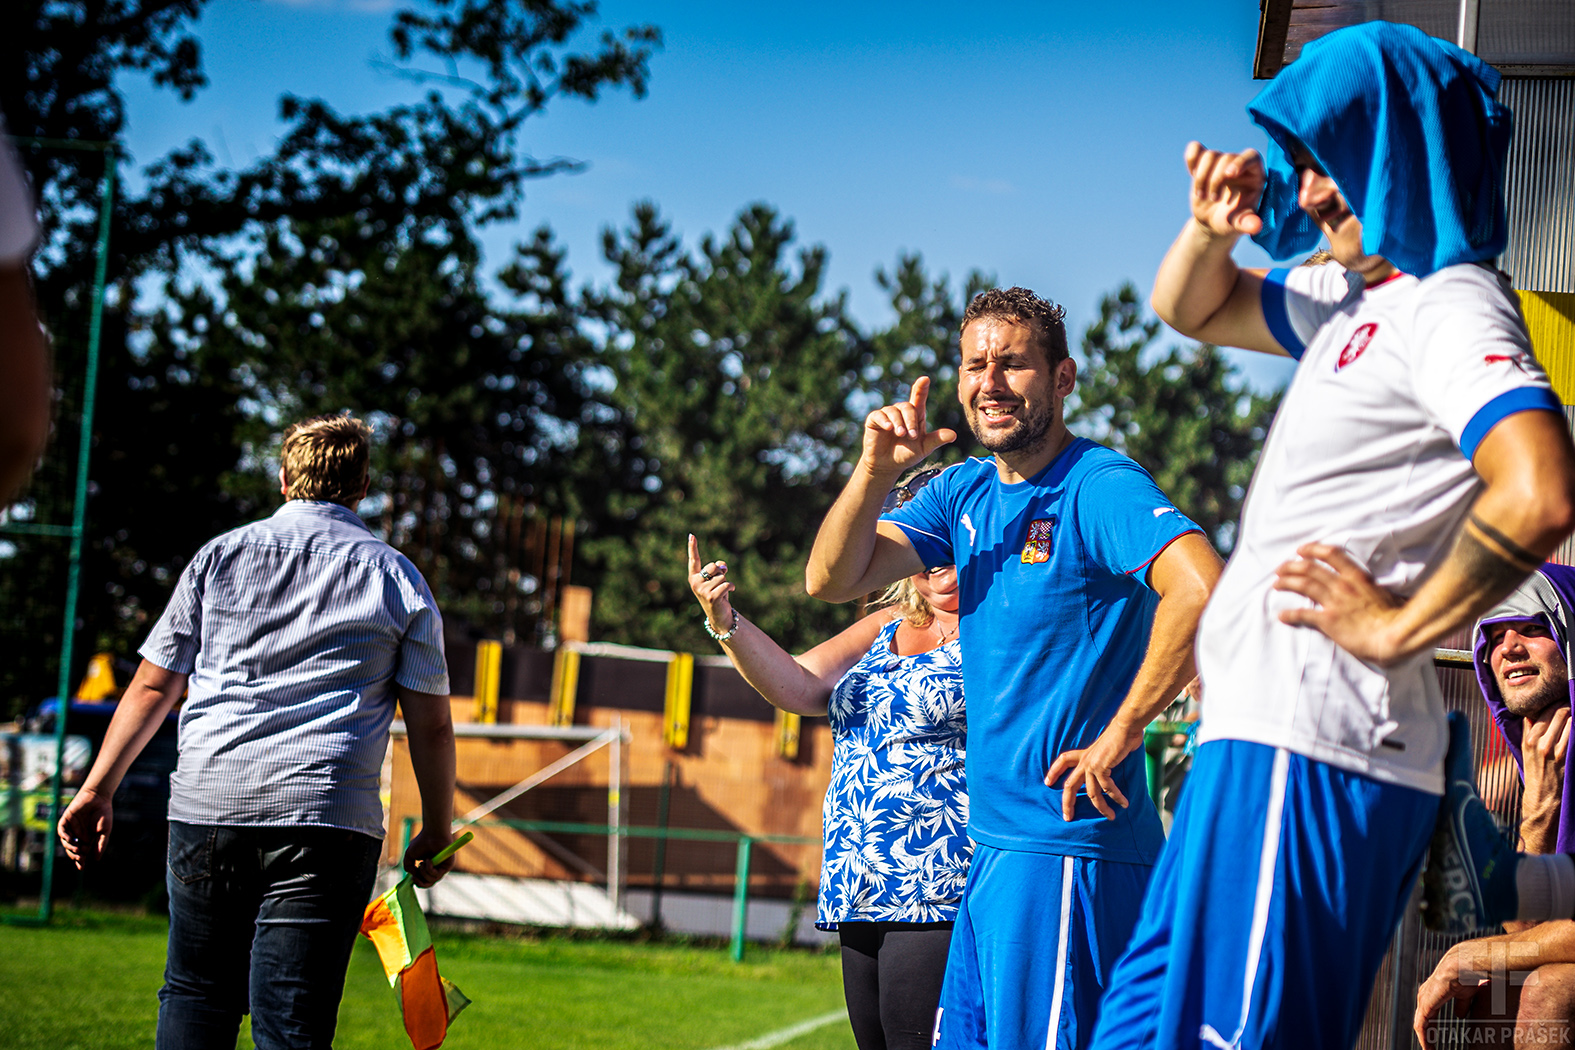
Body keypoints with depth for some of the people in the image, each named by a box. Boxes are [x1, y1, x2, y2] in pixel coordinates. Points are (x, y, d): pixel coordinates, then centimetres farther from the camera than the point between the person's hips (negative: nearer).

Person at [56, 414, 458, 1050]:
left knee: (195, 999, 15)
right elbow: (431, 724, 6)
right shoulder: (397, 577, 9)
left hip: (206, 806, 1)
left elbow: (153, 687, 11)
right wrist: (437, 832, 15)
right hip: (328, 818, -1)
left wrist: (98, 789, 16)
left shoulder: (220, 555, 12)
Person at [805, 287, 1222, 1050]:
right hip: (991, 842, 9)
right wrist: (876, 470, -8)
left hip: (1067, 839, -9)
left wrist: (1119, 734, -24)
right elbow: (831, 580, 8)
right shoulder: (964, 493, 13)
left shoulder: (1099, 486, -13)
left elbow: (1200, 588, -29)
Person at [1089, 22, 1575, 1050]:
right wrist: (1211, 230, 11)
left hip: (1311, 747, -10)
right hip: (1275, 730, 10)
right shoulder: (1357, 296, 18)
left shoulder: (1451, 306, -12)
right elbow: (1192, 311, 34)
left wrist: (1399, 626, -17)